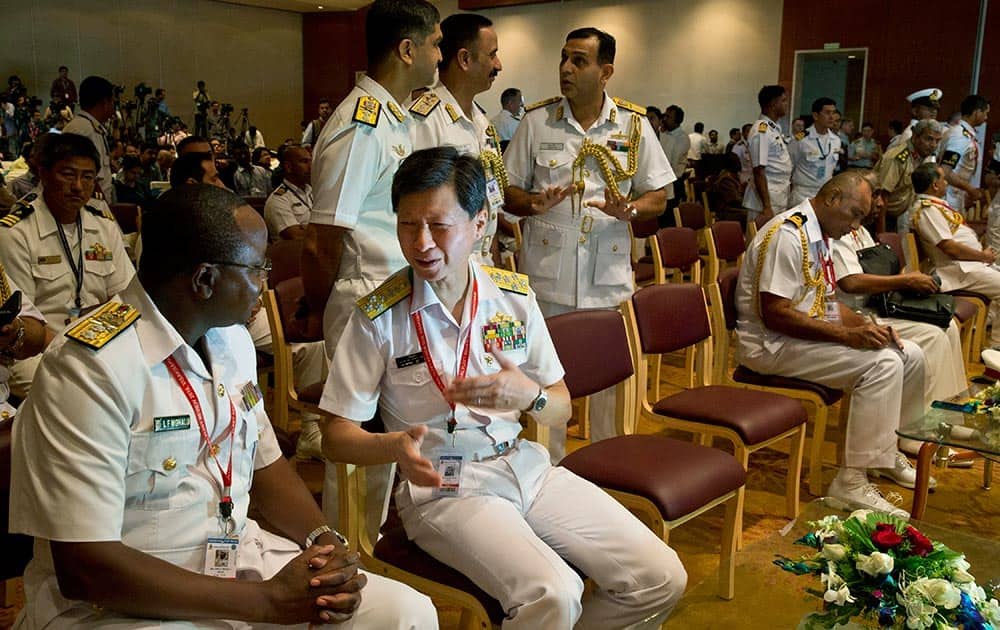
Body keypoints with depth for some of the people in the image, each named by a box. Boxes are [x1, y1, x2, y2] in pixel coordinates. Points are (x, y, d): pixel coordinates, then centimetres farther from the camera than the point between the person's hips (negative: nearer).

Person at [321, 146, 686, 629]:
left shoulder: (515, 295, 2)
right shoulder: (379, 317, -8)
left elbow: (561, 413, 8)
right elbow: (337, 435, -5)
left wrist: (530, 396, -15)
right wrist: (395, 446, -26)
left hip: (525, 466, 5)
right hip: (441, 486, -4)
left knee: (661, 578, -7)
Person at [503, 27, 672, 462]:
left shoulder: (635, 124, 4)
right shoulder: (536, 121, 3)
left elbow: (658, 197, 6)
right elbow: (508, 192, 5)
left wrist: (629, 210, -15)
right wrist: (536, 204, -16)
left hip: (609, 275, 1)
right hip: (548, 272, 0)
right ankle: (551, 467, 25)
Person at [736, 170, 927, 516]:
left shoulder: (820, 236, 13)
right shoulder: (787, 235, -19)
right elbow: (774, 314, -25)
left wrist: (868, 326, -1)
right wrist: (847, 335, -24)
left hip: (814, 333, 10)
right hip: (773, 344, -10)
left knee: (910, 355, 6)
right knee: (883, 364, -24)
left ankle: (885, 450, 23)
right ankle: (852, 480, -19)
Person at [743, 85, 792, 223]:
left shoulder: (775, 128, 14)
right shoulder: (761, 131, -16)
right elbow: (759, 171, -20)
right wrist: (766, 207, -24)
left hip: (779, 200, 9)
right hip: (767, 200, -9)